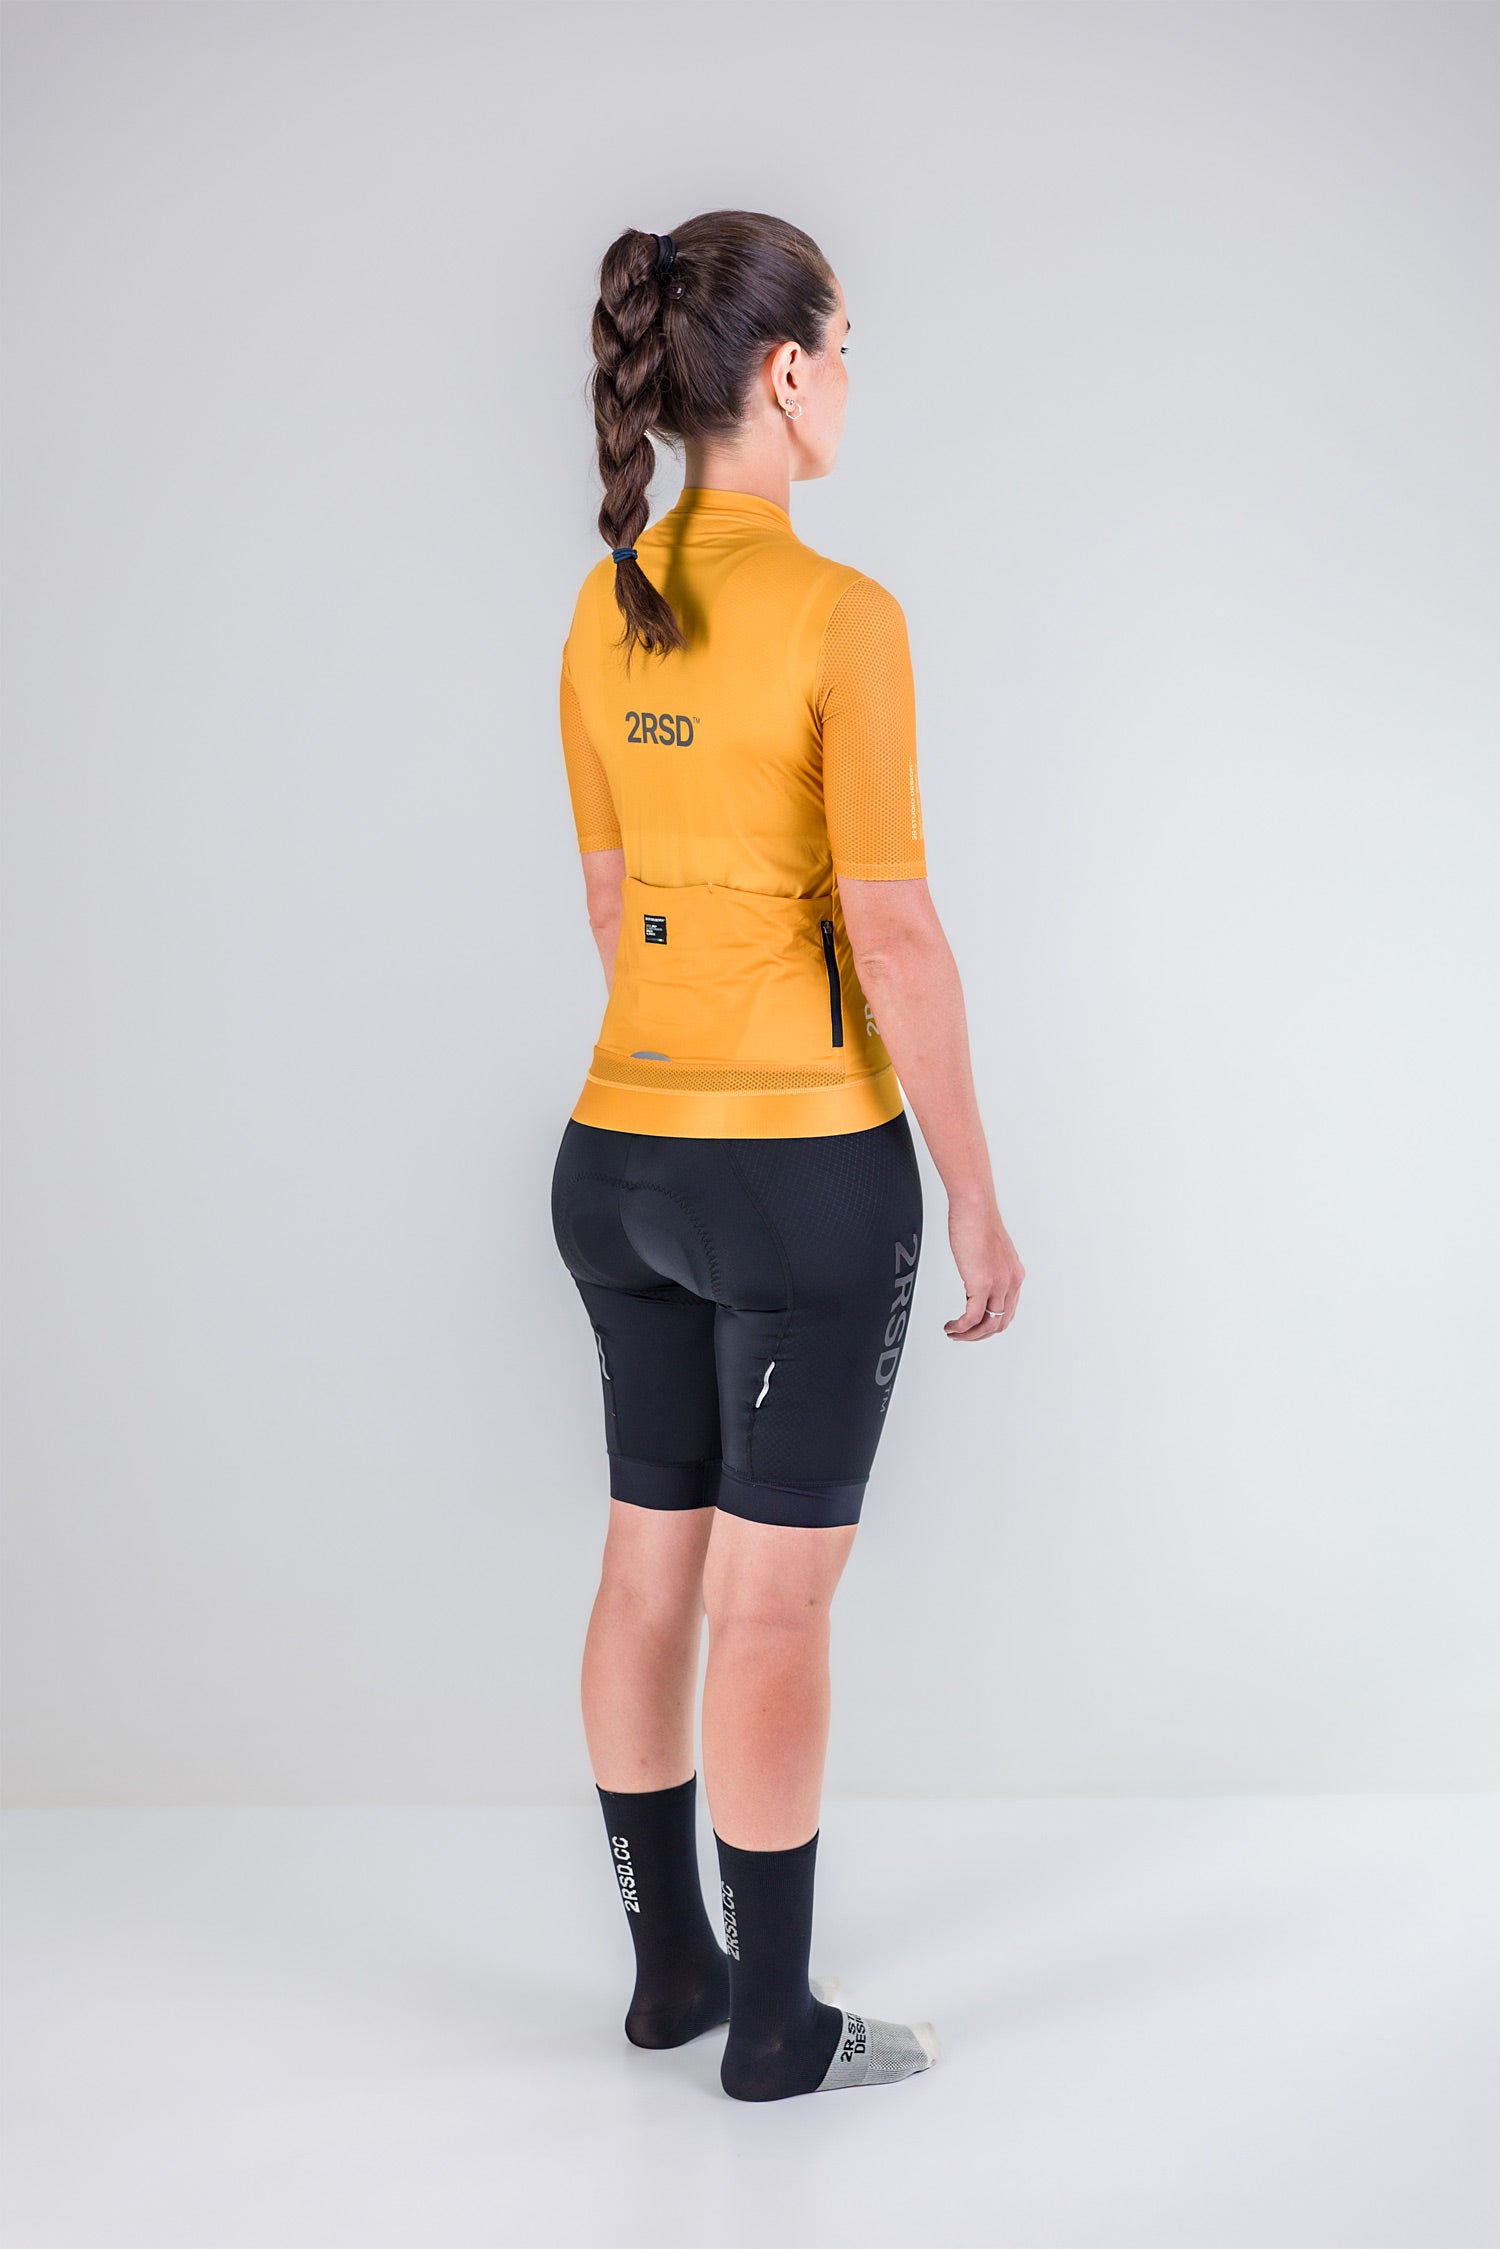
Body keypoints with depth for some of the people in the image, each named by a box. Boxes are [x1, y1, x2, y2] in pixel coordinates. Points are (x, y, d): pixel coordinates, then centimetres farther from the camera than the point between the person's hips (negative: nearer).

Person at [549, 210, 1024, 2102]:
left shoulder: (605, 614, 6)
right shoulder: (840, 616, -17)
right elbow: (892, 934, -18)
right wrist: (979, 1200, -9)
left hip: (627, 1146, 7)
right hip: (808, 1165, -7)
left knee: (652, 1569, 16)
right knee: (774, 1601, 2)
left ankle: (670, 1965, 30)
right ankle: (774, 2029, 16)